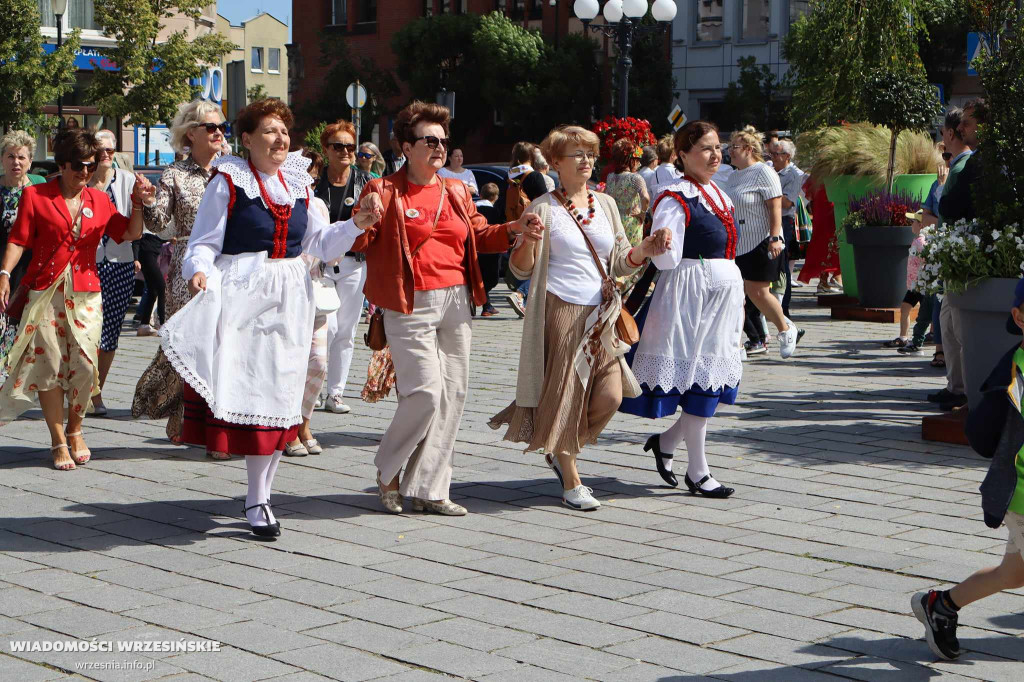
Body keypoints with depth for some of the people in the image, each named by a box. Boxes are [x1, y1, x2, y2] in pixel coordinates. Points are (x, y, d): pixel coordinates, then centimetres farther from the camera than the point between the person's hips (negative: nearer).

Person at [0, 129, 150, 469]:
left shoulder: (99, 200, 13)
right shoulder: (35, 195, 5)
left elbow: (130, 234, 14)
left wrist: (138, 203, 0)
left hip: (86, 294, 2)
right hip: (45, 290, -2)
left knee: (84, 364, -7)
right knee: (49, 363, -5)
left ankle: (75, 431, 16)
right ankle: (58, 442, 5)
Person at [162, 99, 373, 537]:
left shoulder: (297, 186, 14)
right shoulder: (227, 183, -2)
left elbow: (320, 242, 17)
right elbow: (203, 243, -4)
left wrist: (357, 225, 3)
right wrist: (199, 271, -23)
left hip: (289, 302, 5)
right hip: (242, 299, -5)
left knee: (280, 396, 4)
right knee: (250, 392, -8)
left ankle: (259, 496, 13)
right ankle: (257, 498, 2)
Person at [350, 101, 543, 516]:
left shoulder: (457, 192, 15)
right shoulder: (384, 192, -4)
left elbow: (479, 236, 21)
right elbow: (358, 244, -7)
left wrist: (513, 230, 4)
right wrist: (364, 218, -27)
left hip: (456, 302, 7)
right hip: (411, 306, -7)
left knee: (453, 393, 5)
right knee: (426, 391, -13)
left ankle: (429, 489, 15)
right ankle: (388, 468, 13)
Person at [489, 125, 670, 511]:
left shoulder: (605, 204, 14)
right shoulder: (544, 208, -1)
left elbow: (619, 263, 17)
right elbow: (521, 269, -2)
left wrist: (646, 250, -2)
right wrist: (529, 241, -22)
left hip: (600, 313, 5)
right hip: (560, 310, -5)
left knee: (610, 396, -3)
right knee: (566, 394, -2)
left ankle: (561, 451, 23)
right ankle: (571, 483, 12)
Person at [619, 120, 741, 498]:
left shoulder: (718, 195, 14)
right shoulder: (675, 199, -13)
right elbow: (667, 260, -17)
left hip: (724, 296, 9)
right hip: (691, 295, -9)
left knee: (717, 379, 8)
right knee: (699, 381, -5)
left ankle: (666, 441, 26)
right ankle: (697, 473, 5)